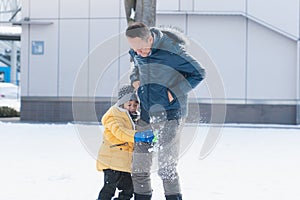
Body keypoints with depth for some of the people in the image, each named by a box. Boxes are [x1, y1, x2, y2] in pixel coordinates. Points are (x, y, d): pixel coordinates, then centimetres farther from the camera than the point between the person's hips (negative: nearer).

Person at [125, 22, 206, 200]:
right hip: (146, 115, 6)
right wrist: (135, 79, 7)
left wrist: (175, 92, -13)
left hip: (169, 114, -6)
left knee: (166, 166, -10)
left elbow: (199, 73, -8)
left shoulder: (172, 51, -18)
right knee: (139, 166, 8)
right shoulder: (136, 53, 1)